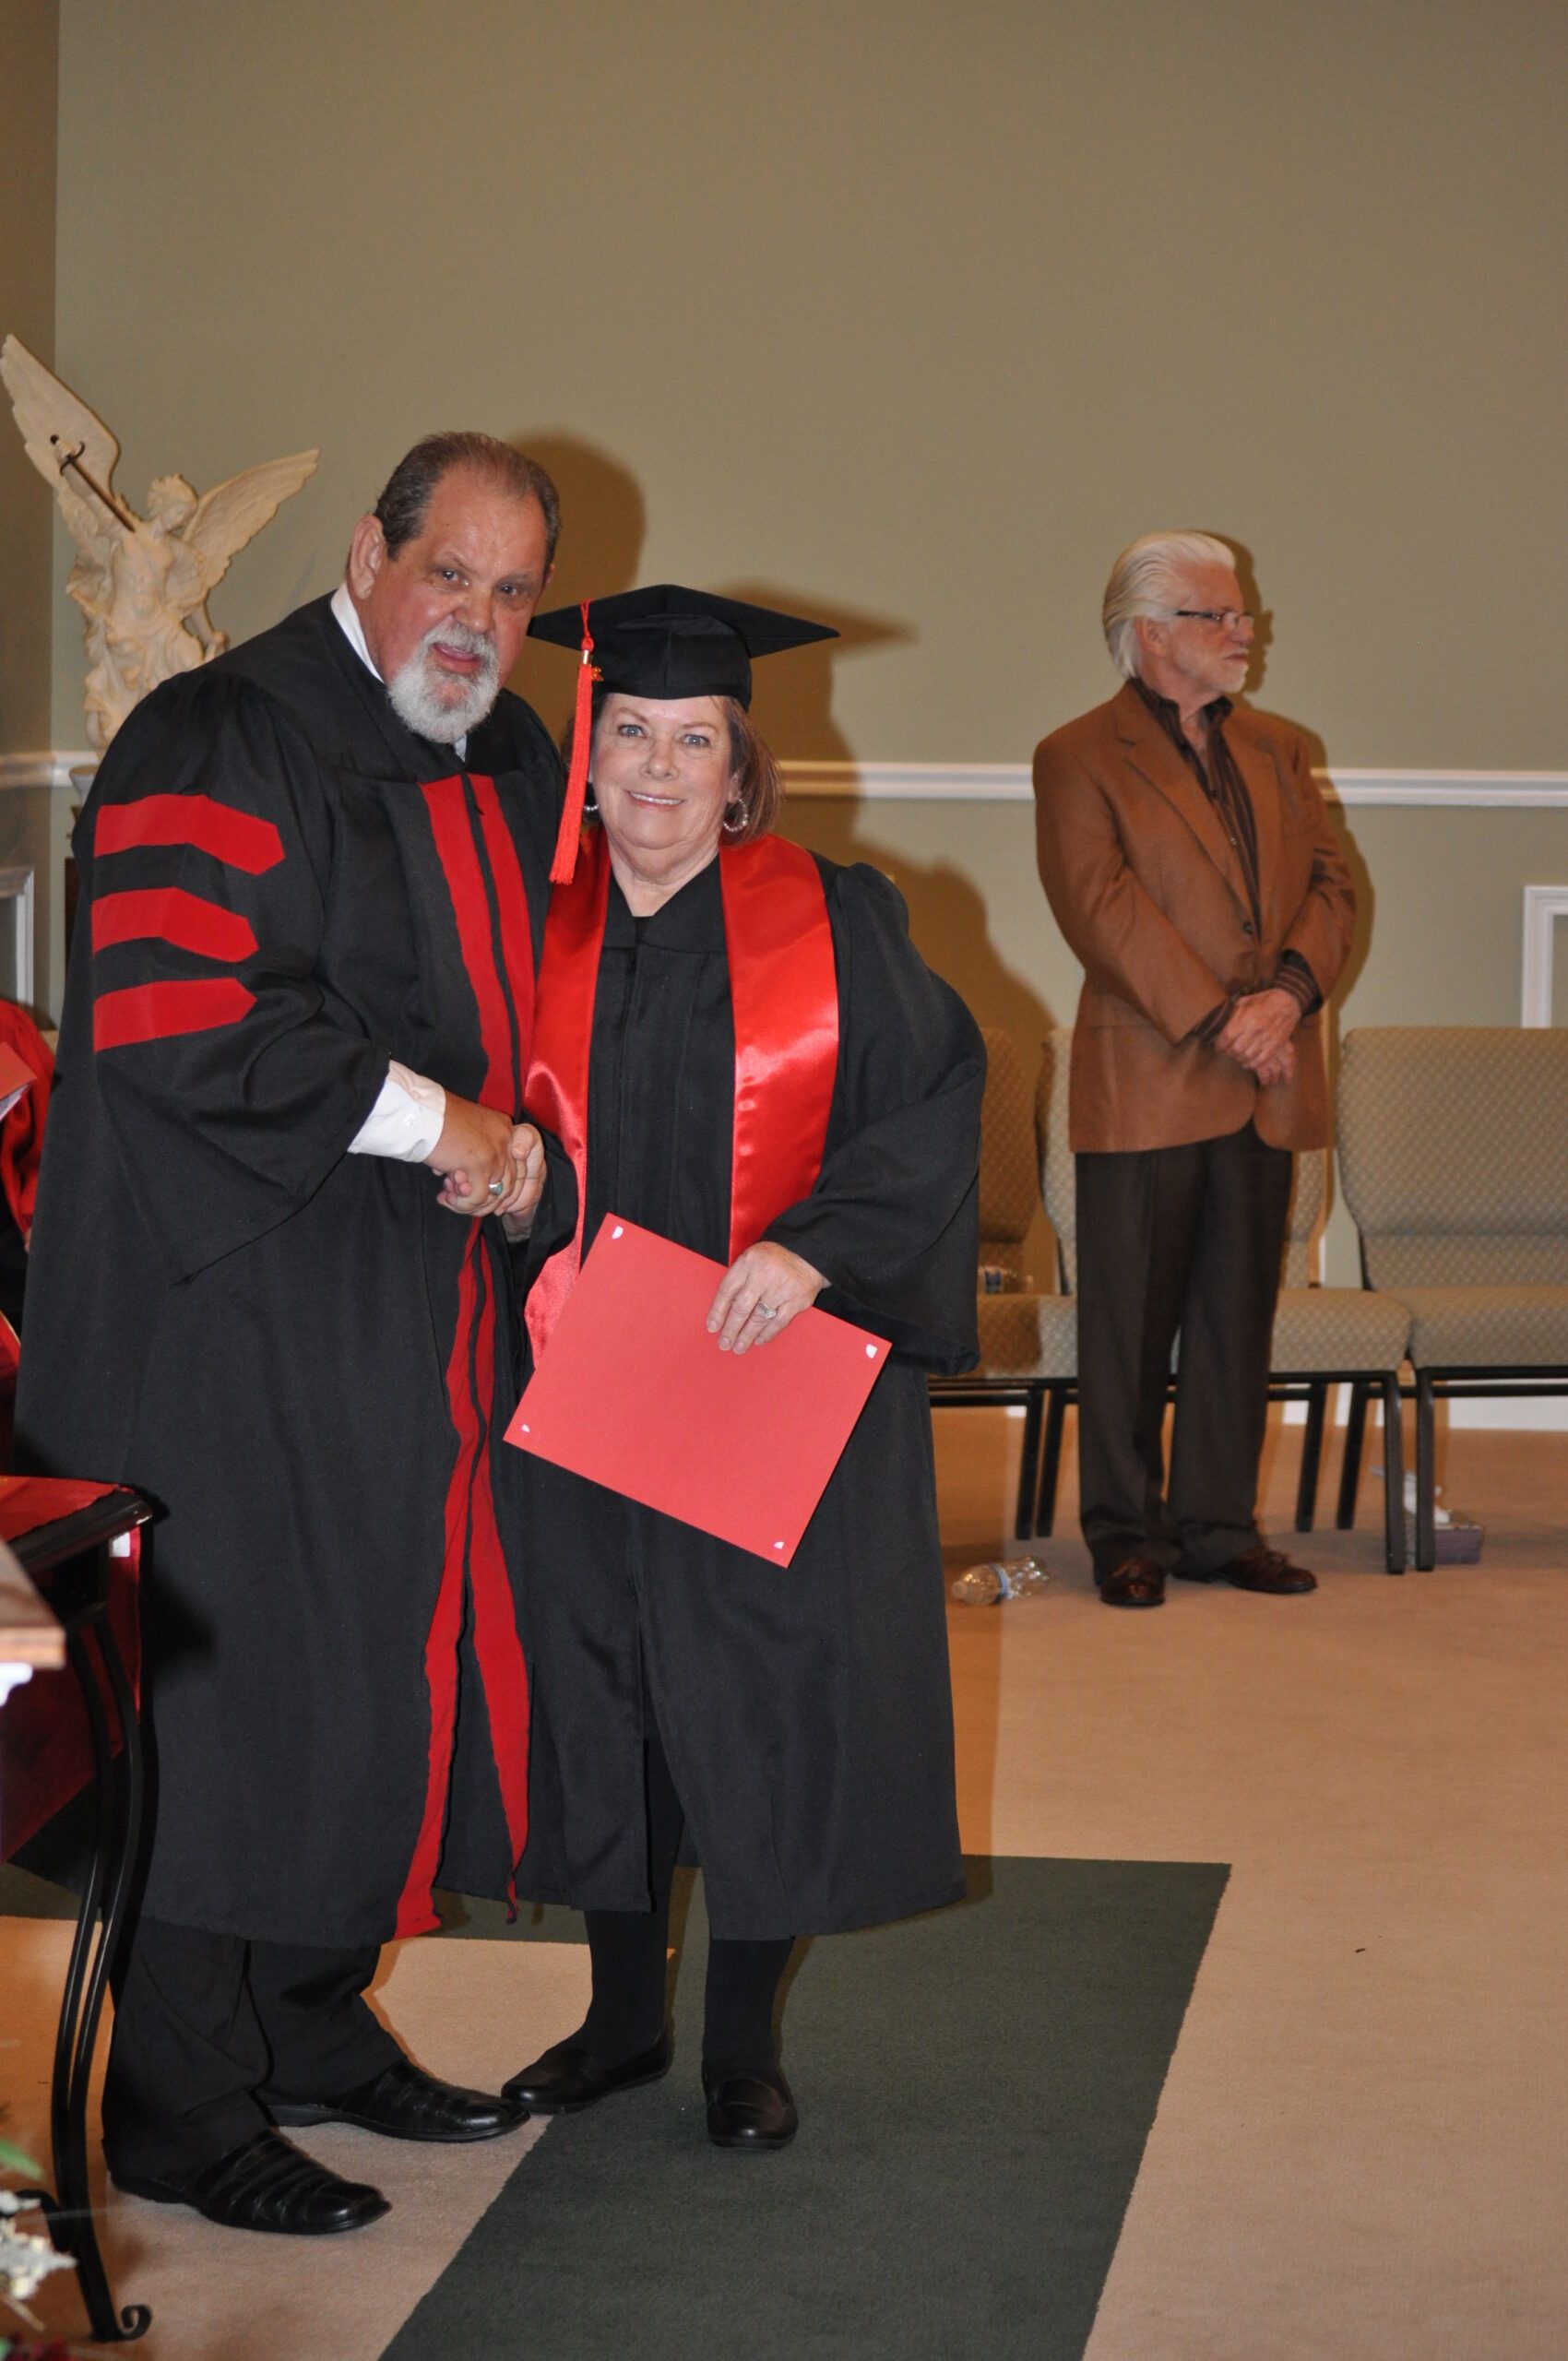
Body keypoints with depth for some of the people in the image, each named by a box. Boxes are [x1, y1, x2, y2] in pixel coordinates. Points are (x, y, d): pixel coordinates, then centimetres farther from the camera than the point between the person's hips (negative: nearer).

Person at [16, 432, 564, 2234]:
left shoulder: (514, 767, 13)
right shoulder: (219, 743, -13)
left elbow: (548, 996, 24)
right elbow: (167, 1015, -23)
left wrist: (526, 1138, 2)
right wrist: (423, 1118, -19)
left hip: (428, 1313, 8)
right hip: (237, 1307, -8)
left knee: (388, 1665, 13)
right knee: (233, 1682, -3)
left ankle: (315, 2028, 29)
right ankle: (182, 2115, 9)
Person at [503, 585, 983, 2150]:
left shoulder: (832, 922, -4)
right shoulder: (536, 928, 3)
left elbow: (933, 1109, -8)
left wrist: (811, 1250, -21)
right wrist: (526, 1234, -9)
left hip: (783, 1375, -2)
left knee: (764, 1696, 2)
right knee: (594, 1683, 9)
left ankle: (743, 2043, 19)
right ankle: (622, 2014, 27)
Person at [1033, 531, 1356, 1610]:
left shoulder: (1279, 749, 17)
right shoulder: (1079, 757, -2)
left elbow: (1331, 882, 9)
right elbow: (1103, 906, -13)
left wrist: (1290, 990, -10)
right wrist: (1218, 1019, -17)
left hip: (1266, 1085, 5)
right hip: (1146, 1082, -5)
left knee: (1238, 1318, 9)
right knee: (1131, 1321, 1)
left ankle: (1220, 1523, 18)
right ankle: (1127, 1535, 11)